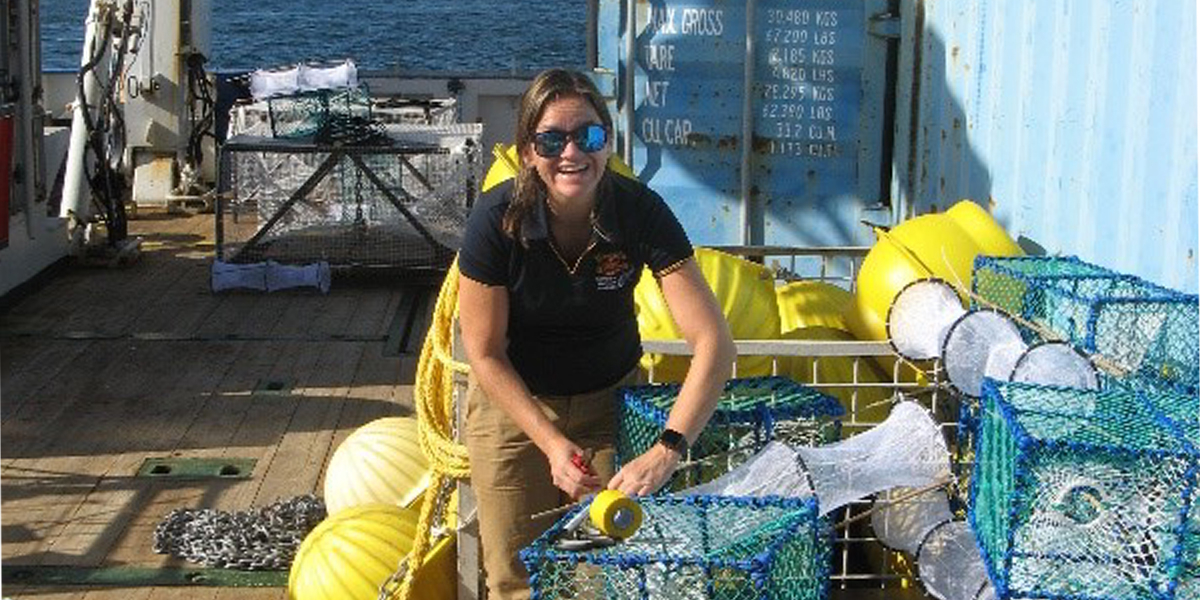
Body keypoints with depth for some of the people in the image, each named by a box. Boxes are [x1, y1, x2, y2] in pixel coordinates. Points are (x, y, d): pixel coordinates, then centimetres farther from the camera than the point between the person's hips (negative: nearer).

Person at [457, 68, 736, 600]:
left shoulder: (639, 211, -22)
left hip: (609, 400, 1)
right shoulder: (498, 219, -23)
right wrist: (552, 443, -23)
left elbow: (713, 342, -26)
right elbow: (485, 354, -14)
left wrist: (668, 450, -37)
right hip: (513, 402, -1)